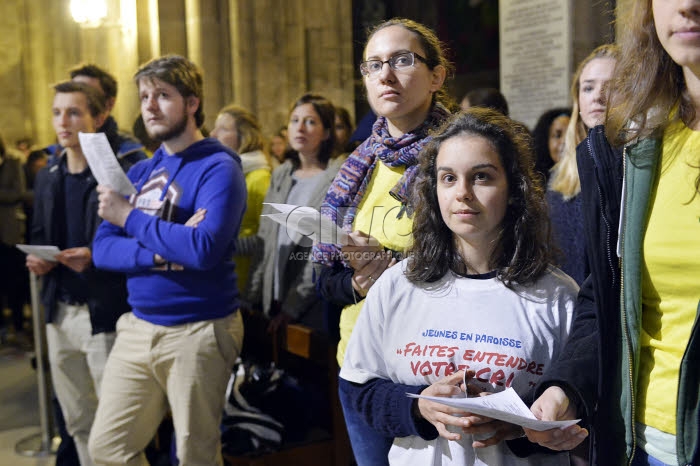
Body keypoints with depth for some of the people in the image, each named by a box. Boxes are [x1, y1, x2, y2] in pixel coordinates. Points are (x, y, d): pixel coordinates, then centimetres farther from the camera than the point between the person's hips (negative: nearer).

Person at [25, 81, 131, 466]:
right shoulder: (47, 177, 11)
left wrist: (95, 257, -26)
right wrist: (36, 258, -1)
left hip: (105, 313, -7)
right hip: (60, 311, 7)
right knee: (77, 421, 18)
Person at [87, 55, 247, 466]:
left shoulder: (218, 167, -10)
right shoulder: (140, 172, 10)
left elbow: (205, 248, -27)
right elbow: (103, 250, 1)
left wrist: (130, 218, -16)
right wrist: (162, 253, -18)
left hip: (199, 330, -6)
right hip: (138, 326, 7)